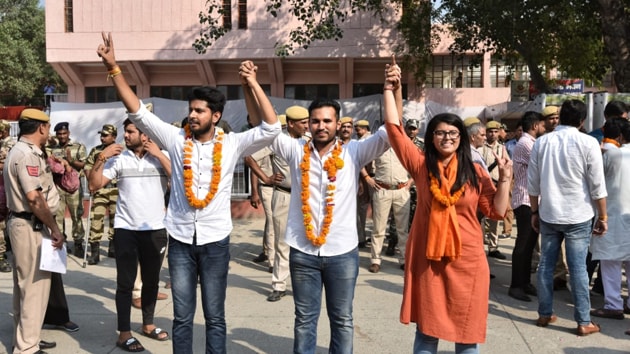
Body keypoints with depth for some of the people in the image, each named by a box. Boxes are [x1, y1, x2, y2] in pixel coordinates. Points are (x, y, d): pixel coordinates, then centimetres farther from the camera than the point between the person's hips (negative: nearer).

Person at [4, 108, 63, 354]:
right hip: (31, 226, -11)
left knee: (24, 285, 17)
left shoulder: (20, 151, 16)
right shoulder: (27, 154, -17)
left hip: (21, 223, 11)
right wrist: (55, 229, -17)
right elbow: (34, 198, -23)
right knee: (35, 286, -5)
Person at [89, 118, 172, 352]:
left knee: (151, 280, 15)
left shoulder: (162, 157, -1)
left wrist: (158, 154, -16)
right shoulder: (118, 158, -2)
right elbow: (94, 186, -4)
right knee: (125, 281, 3)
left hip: (155, 229, 1)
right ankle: (124, 333, 11)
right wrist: (101, 158, -13)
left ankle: (148, 324, 31)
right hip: (125, 229, -1)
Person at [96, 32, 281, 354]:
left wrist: (252, 85, -19)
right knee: (182, 316, 12)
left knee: (214, 317, 10)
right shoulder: (176, 139, -1)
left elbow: (271, 128, -15)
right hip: (180, 239, 2)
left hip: (215, 241, -1)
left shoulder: (231, 144, -4)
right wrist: (113, 68, -12)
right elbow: (138, 112, -4)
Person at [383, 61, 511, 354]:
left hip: (467, 261, 1)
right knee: (426, 328, 10)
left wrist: (504, 180, -9)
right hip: (427, 259, 0)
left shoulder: (475, 172, 2)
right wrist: (390, 89, -6)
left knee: (466, 330, 11)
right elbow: (394, 128, -3)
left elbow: (497, 211, 3)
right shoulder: (421, 165, 0)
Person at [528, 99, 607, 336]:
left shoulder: (541, 142, 1)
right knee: (578, 267, 2)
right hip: (578, 216, -3)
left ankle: (545, 314, 19)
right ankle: (583, 322, 8)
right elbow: (597, 186, -8)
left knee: (546, 264, 11)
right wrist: (602, 216, 2)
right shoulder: (588, 143, -9)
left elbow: (533, 183, 4)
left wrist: (535, 212, 14)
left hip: (548, 214, 3)